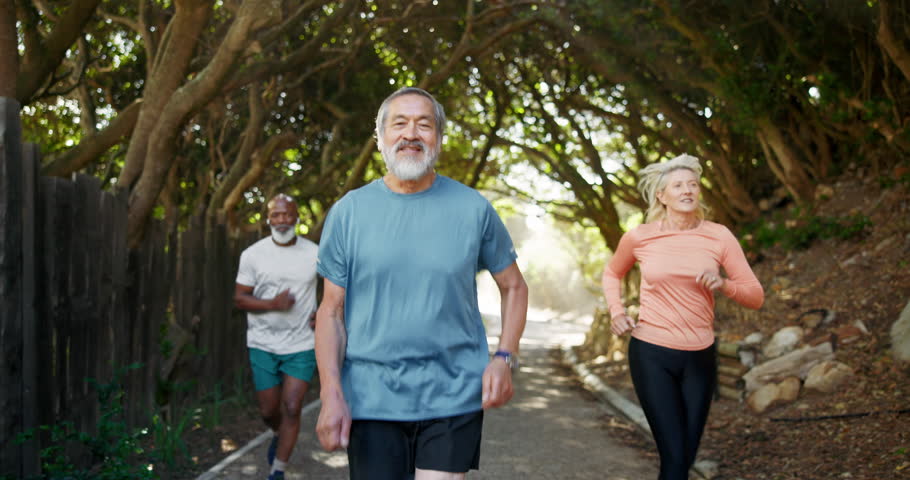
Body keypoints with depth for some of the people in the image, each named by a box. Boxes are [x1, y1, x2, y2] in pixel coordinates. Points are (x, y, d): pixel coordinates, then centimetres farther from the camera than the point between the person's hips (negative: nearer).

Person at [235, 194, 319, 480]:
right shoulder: (253, 254, -4)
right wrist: (273, 304, -20)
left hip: (301, 346, -1)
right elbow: (239, 298, -3)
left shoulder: (314, 254, -3)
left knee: (292, 409, -6)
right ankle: (279, 435, 46)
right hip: (263, 345, 1)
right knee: (268, 411, 11)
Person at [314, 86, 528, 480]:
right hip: (370, 399, 1)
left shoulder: (473, 208, 0)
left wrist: (504, 358, -5)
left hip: (452, 398, 0)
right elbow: (331, 311, 2)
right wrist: (331, 393, -8)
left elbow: (514, 287, 9)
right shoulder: (348, 212, 1)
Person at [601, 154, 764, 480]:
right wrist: (616, 312, 2)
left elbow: (756, 296, -1)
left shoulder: (719, 237, -2)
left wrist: (724, 285, -20)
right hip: (652, 354, -2)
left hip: (699, 357, 2)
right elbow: (612, 273, 18)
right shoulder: (639, 237, -3)